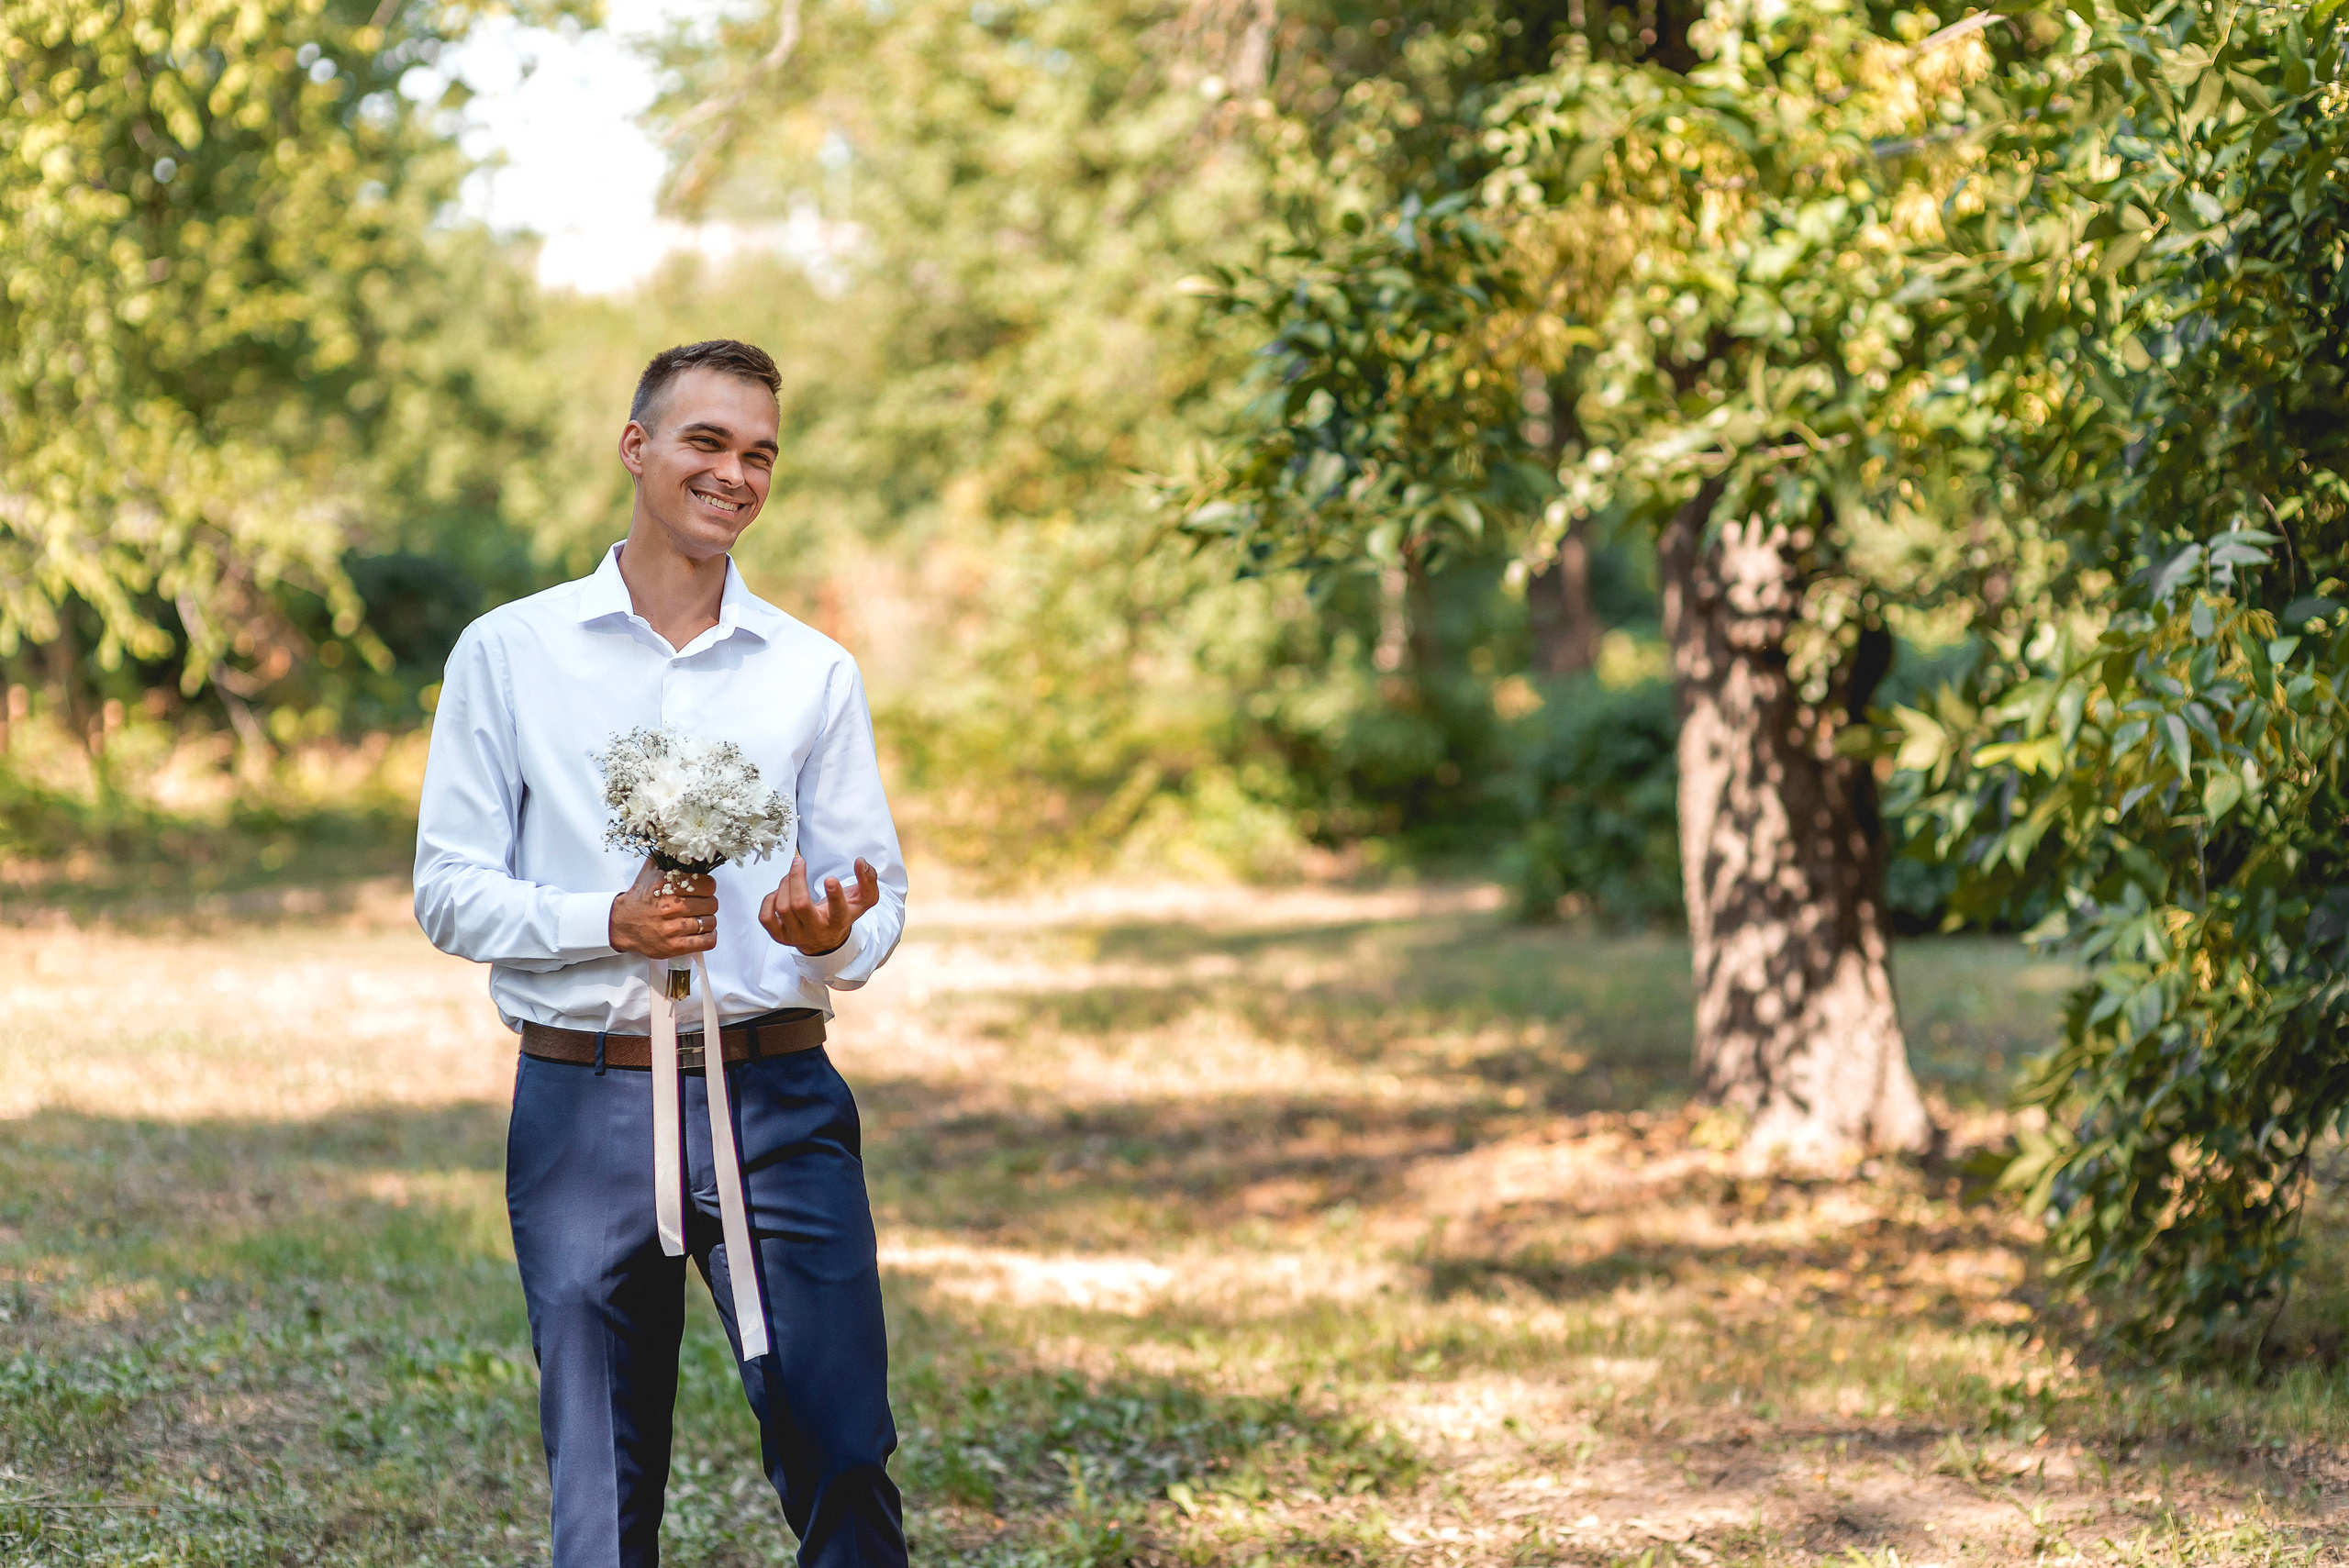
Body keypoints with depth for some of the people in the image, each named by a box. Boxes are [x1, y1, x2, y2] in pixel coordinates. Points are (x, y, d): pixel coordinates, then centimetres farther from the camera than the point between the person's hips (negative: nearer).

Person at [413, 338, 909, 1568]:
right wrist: (609, 922, -15)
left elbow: (876, 894, 10)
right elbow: (449, 891, 2)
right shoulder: (508, 654, 4)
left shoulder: (815, 673, 10)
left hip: (776, 1103, 1)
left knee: (842, 1463, -5)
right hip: (584, 1099, -1)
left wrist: (837, 936, -14)